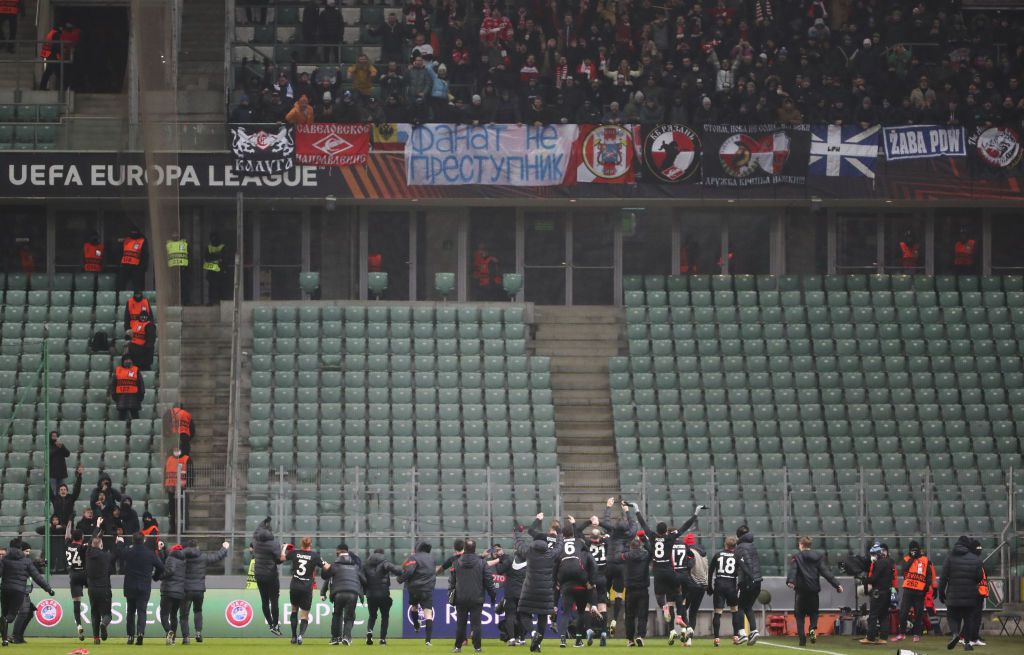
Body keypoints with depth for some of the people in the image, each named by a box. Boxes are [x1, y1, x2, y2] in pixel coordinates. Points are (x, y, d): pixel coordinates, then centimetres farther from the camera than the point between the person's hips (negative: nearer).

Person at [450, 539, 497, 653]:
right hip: (476, 599, -1)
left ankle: (458, 647, 11)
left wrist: (451, 594, 11)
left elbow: (451, 581, 3)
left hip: (461, 599, 1)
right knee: (476, 623, 1)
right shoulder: (481, 563, -5)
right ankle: (477, 647, -2)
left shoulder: (457, 563, 0)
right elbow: (488, 581, -2)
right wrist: (492, 595, 8)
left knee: (460, 624, 9)